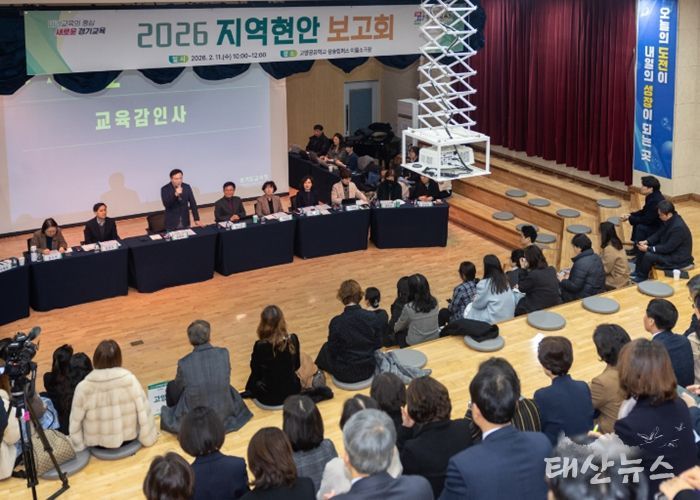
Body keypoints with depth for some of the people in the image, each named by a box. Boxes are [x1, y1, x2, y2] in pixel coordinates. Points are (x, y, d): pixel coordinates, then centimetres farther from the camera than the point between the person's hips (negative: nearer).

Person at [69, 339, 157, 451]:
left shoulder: (83, 387, -22)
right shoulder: (130, 379, -21)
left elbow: (75, 421, -11)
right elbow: (144, 411, -15)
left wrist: (78, 446, 7)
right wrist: (149, 438, 2)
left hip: (97, 443, 0)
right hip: (129, 437, 0)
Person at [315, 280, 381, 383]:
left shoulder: (336, 322, -21)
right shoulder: (371, 317, -13)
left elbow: (333, 350, -10)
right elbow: (378, 344, -1)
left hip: (345, 374, -3)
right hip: (368, 370, 3)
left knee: (326, 348, 28)